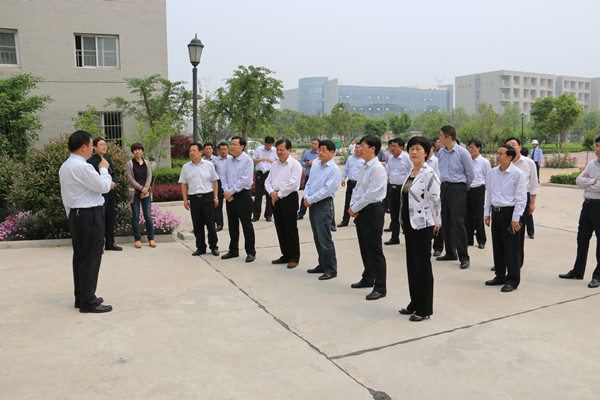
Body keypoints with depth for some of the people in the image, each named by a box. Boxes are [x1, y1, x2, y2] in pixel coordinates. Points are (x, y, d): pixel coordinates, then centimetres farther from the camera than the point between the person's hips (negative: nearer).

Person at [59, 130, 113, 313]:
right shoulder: (81, 167, -19)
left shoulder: (65, 166, 13)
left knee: (80, 257, 16)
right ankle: (88, 302, 2)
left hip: (75, 215, 10)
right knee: (90, 259, -4)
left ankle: (81, 297, 26)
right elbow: (104, 186, -15)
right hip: (90, 216, -10)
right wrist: (104, 169, 2)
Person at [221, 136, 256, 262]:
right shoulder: (228, 161, 11)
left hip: (243, 196, -6)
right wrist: (226, 191, -6)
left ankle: (250, 252, 9)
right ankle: (233, 251, 25)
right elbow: (224, 177, 11)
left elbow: (245, 180, -16)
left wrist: (231, 191, -15)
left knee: (246, 225, 0)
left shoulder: (247, 160, -9)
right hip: (230, 196, 6)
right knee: (232, 225, 13)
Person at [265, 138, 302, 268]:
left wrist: (279, 194, -14)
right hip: (276, 199, 7)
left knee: (291, 229, -3)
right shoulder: (275, 165, 17)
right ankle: (285, 256, 21)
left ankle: (294, 258, 5)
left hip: (289, 199, -7)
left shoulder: (295, 165, -6)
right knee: (280, 229, 11)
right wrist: (271, 192, -5)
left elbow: (293, 183, -16)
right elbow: (268, 181, 15)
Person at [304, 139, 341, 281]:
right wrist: (306, 197, -2)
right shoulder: (315, 166, 13)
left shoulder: (334, 170, -11)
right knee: (317, 237, 15)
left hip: (324, 205, -8)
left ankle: (331, 270, 4)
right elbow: (309, 183, 16)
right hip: (312, 205, 8)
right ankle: (322, 265, 28)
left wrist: (310, 199, -14)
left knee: (325, 239, -6)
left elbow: (327, 190, -17)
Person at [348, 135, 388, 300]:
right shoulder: (364, 167, 12)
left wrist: (355, 208, -13)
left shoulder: (378, 168, -16)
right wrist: (352, 206, 3)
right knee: (364, 248, 19)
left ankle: (380, 287, 5)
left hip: (372, 211, -9)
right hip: (360, 211, 9)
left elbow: (370, 194, -20)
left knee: (374, 250, -4)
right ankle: (367, 279, 35)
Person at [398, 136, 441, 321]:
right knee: (411, 264, 14)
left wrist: (436, 224, -9)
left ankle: (424, 309, 10)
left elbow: (435, 201, -14)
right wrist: (405, 224, 18)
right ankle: (415, 303, 27)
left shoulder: (429, 174, -14)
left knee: (422, 266, -1)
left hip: (423, 226, -9)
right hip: (409, 224, 9)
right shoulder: (410, 173, 12)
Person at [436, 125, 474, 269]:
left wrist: (462, 188, 7)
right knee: (445, 222, 10)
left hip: (457, 188, -6)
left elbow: (470, 174, -2)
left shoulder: (462, 152, -8)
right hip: (444, 187, 7)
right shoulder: (440, 152, 9)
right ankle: (450, 253, 21)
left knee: (458, 223, -9)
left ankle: (464, 257, -2)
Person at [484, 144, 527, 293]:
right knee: (497, 246, 12)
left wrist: (515, 218, -13)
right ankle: (500, 276, 25)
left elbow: (521, 198, -9)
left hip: (509, 212, -6)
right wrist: (487, 213, 14)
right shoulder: (492, 173, 9)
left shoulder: (517, 173, -9)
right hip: (496, 212, 6)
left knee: (511, 248, -1)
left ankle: (512, 280, 10)